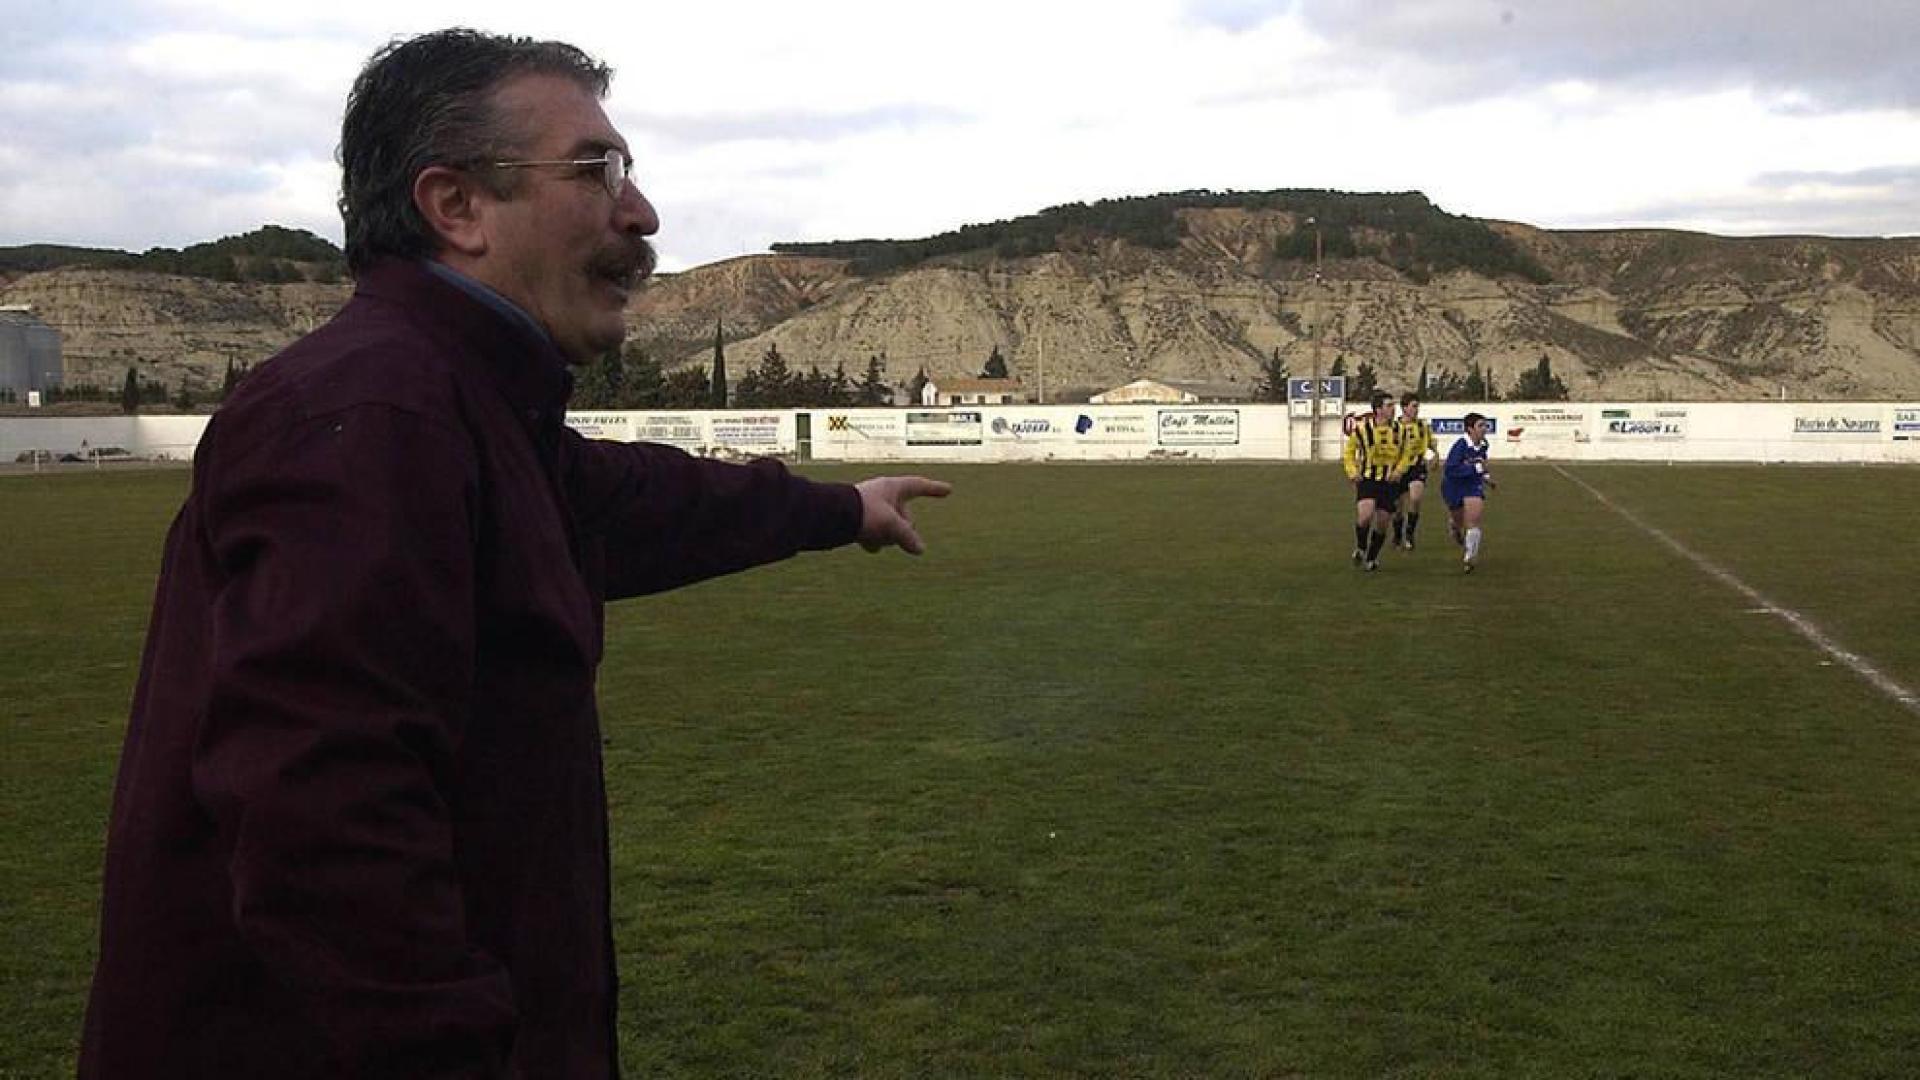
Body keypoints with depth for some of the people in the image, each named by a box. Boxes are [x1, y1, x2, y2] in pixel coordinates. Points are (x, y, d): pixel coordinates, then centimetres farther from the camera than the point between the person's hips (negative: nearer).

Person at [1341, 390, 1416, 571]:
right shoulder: (1362, 428, -7)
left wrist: (1399, 471, -4)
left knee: (1382, 523, 4)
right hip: (1367, 479, -3)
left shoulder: (1400, 430, 1)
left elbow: (1405, 455, 14)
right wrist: (1352, 472, -5)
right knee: (1365, 515, -23)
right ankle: (1360, 548, 5)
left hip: (1389, 482, 3)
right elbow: (1349, 451, 8)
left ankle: (1371, 558, 25)